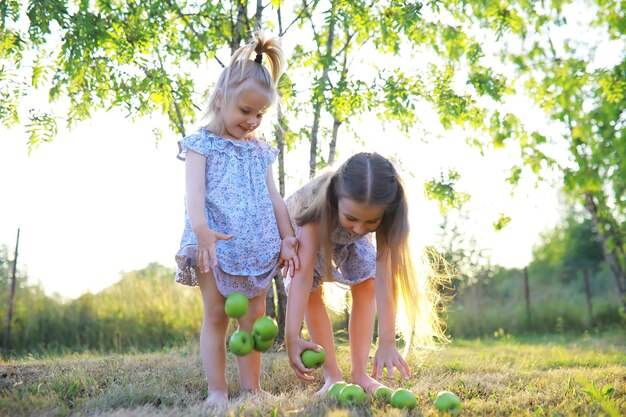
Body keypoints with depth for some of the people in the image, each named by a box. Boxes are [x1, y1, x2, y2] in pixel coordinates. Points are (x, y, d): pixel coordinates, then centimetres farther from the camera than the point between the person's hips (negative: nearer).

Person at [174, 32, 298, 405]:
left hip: (257, 247, 5)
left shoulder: (260, 151, 16)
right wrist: (201, 230, -31)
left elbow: (275, 198, 15)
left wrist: (287, 239, 8)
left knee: (254, 316, 6)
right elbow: (195, 191, -15)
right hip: (216, 243, -5)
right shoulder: (203, 144, 0)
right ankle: (218, 391, 3)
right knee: (217, 315, -1)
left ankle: (252, 388, 13)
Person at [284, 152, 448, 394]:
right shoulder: (319, 204, -46)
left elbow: (384, 276, -42)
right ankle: (332, 376, -9)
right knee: (312, 289, -17)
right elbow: (302, 274, -52)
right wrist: (292, 336, -62)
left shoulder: (383, 211, -39)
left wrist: (387, 341, -48)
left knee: (366, 285, -13)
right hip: (304, 229, -2)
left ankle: (359, 373, -4)